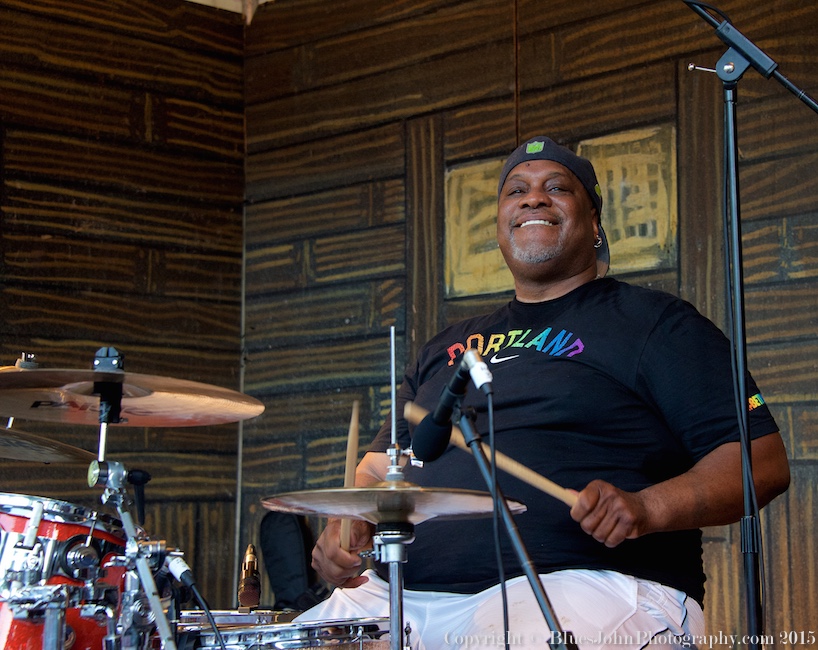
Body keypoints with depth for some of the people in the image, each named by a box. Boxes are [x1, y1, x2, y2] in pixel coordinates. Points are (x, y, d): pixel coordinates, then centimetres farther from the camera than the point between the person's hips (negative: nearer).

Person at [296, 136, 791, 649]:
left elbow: (765, 459, -2)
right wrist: (348, 522, 3)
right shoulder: (447, 349, 26)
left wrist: (647, 508, -19)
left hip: (579, 588, -5)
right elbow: (384, 462, 27)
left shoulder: (652, 321, 7)